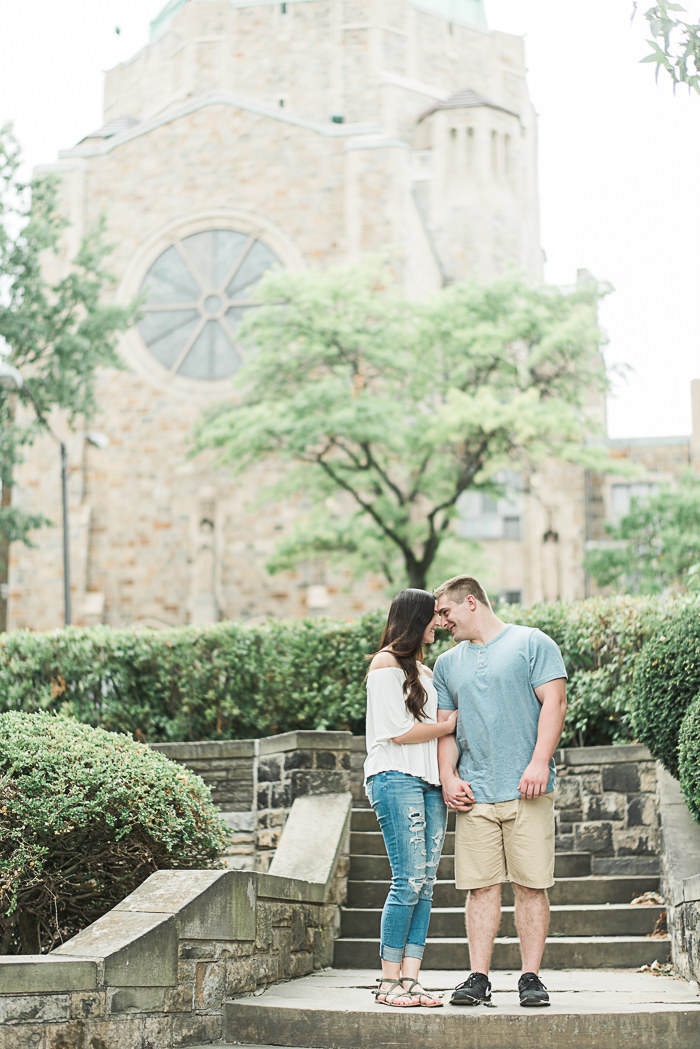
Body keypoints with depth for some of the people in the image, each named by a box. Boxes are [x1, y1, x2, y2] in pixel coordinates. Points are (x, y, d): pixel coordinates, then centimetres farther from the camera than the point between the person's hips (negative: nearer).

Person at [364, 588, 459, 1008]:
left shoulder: (424, 669, 24)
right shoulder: (386, 663, -2)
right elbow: (398, 731, -10)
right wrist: (448, 726, 0)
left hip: (429, 782, 8)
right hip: (396, 779, -8)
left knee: (425, 884, 0)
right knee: (410, 882, -12)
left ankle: (410, 979, 0)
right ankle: (389, 982, -5)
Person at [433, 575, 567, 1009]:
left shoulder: (532, 643, 4)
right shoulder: (447, 663, 18)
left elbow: (554, 702, -4)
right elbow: (445, 725, 18)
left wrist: (539, 762, -14)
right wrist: (449, 776, 2)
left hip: (528, 792, -4)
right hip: (474, 794, 4)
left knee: (532, 885, -2)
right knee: (481, 886, 1)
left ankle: (532, 977, 4)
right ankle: (479, 978, 5)